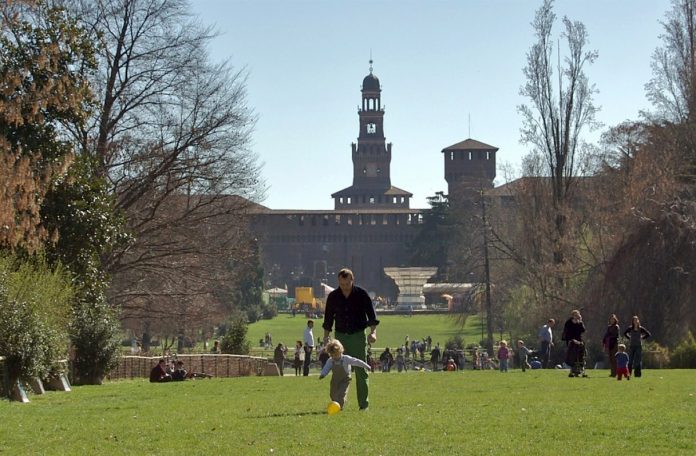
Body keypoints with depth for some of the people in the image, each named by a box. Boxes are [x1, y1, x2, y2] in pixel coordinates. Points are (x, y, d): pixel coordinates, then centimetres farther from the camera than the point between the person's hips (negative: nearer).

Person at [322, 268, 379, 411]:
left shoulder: (361, 294, -5)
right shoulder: (333, 296, 2)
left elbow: (371, 314, -8)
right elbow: (328, 318, 11)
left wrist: (373, 332, -22)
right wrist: (326, 336, 7)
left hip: (358, 335, -2)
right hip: (340, 336, 2)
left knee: (361, 371, -2)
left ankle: (364, 404, 3)